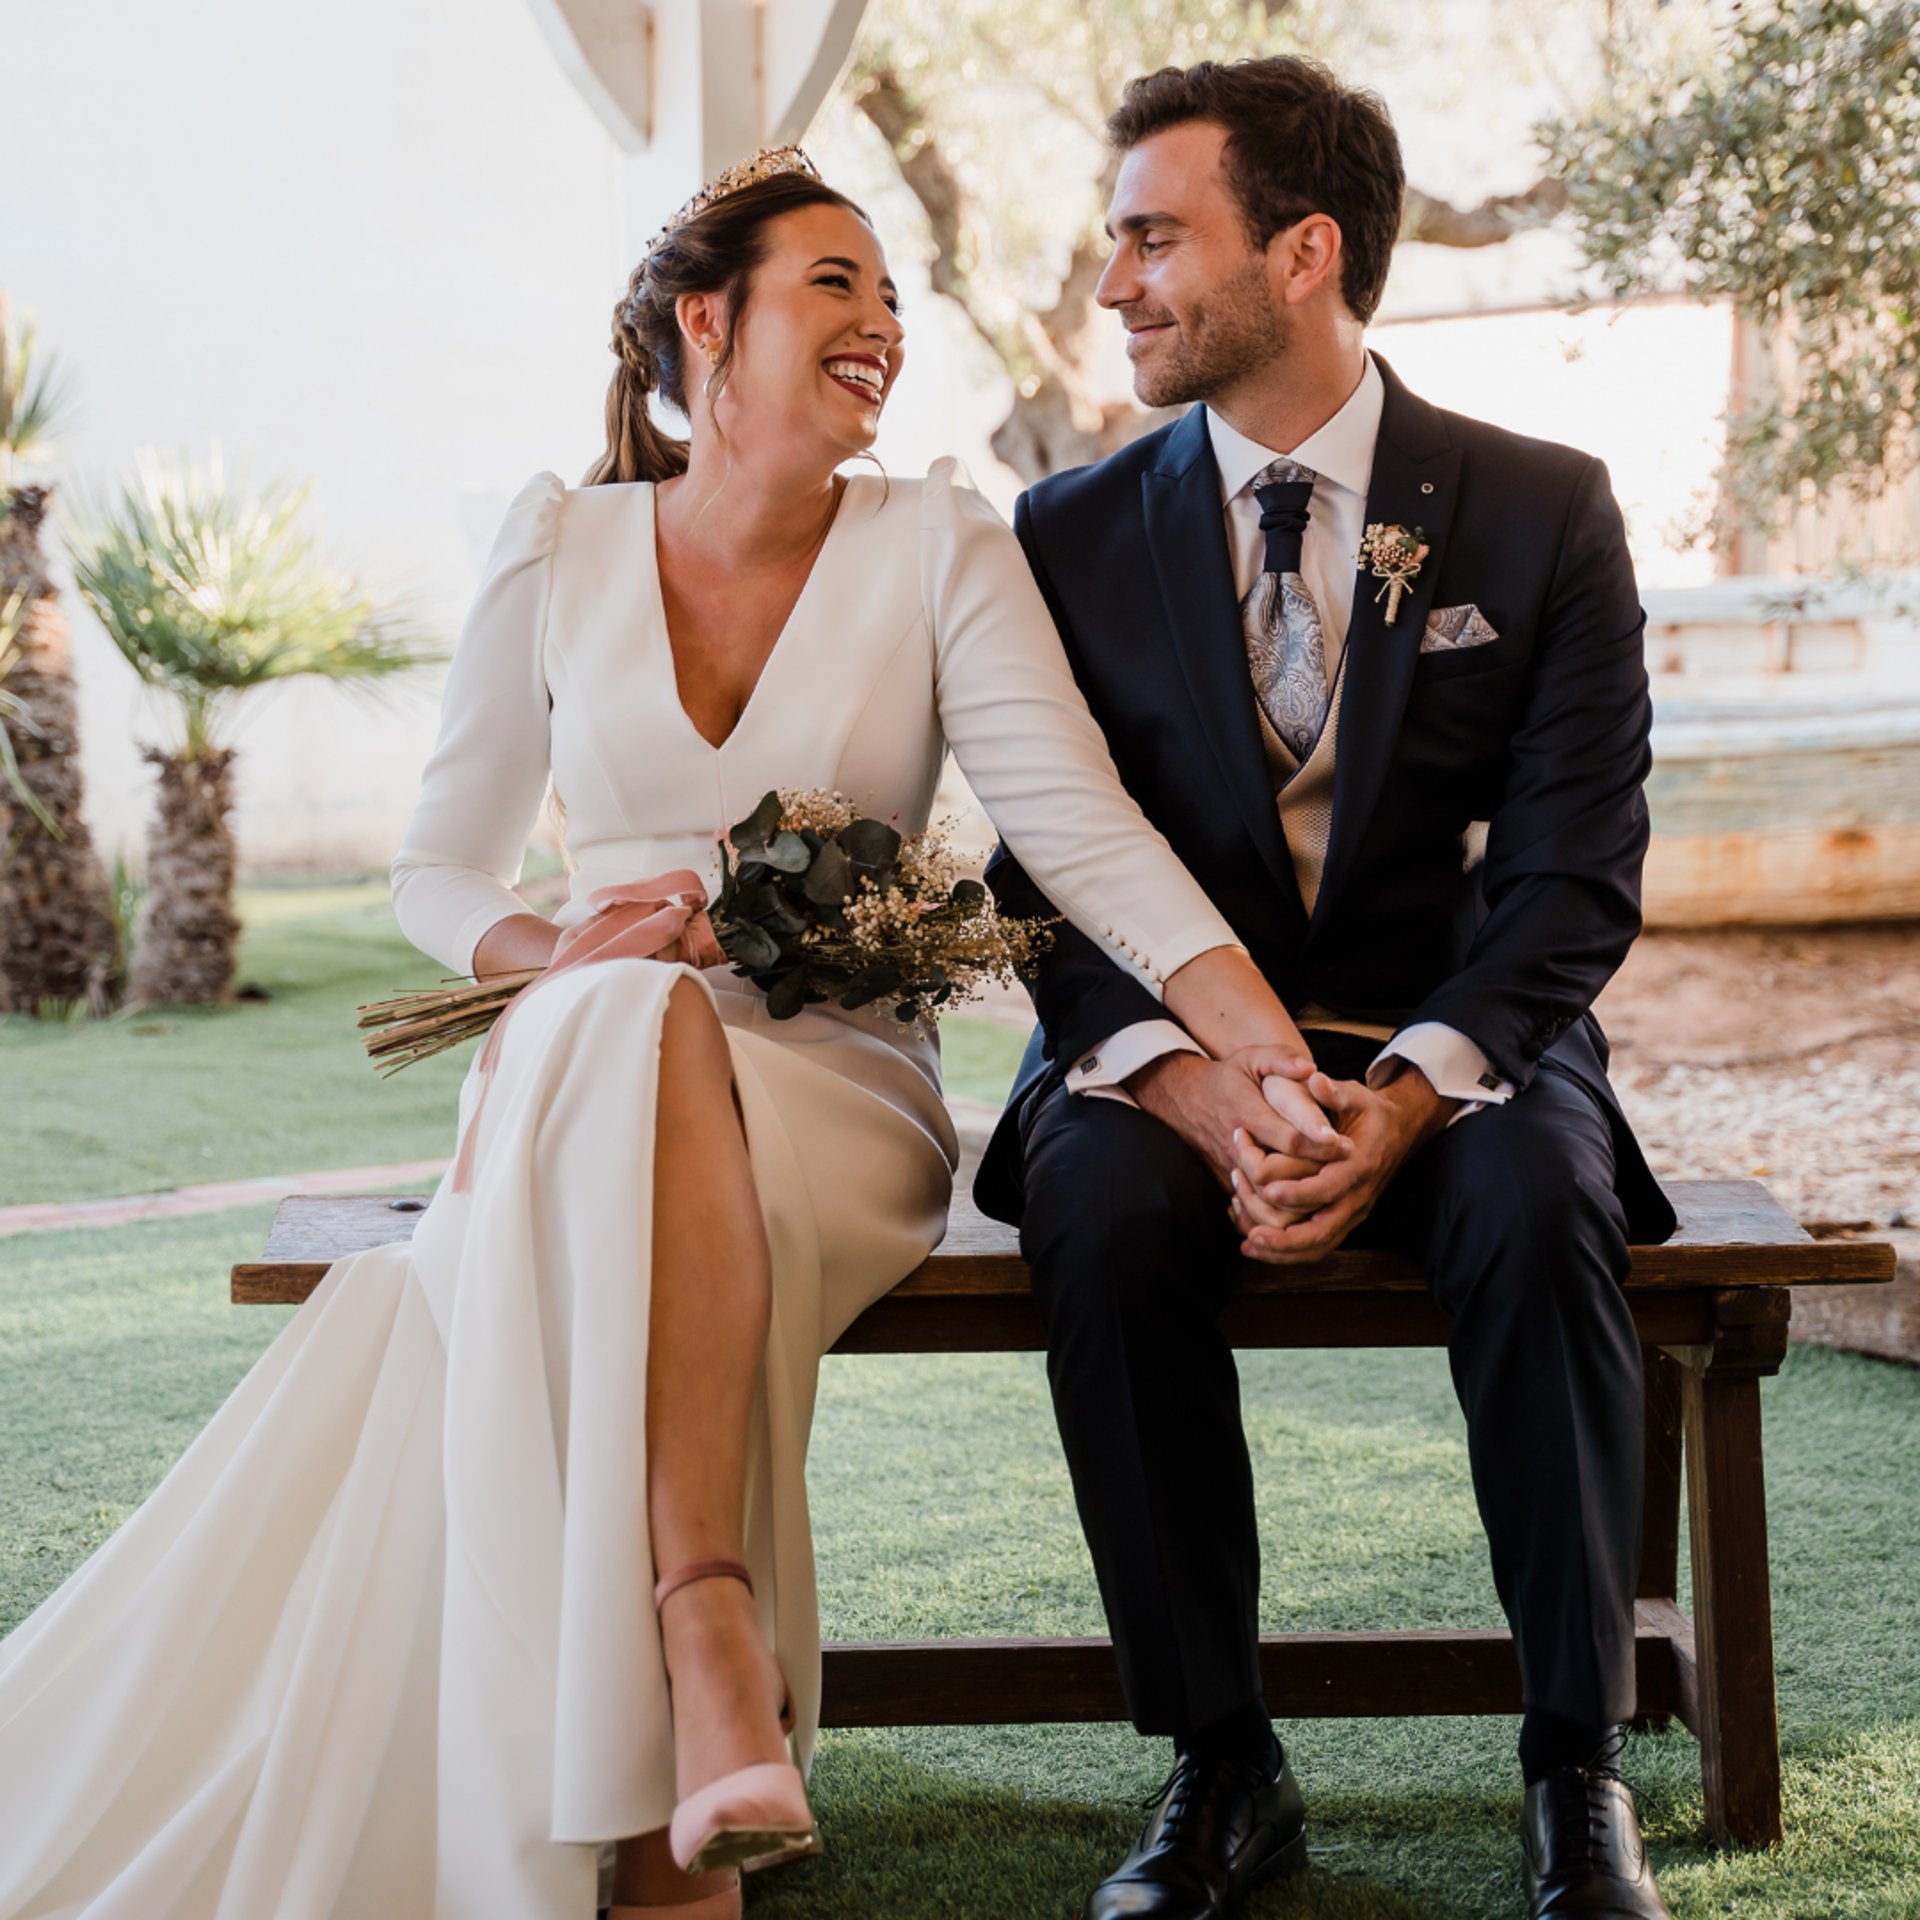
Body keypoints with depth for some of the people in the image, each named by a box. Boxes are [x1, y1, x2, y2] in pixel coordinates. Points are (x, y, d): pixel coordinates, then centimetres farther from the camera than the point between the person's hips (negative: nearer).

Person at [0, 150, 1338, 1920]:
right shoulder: (559, 552, 7)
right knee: (649, 1018, -37)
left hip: (843, 1098, 0)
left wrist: (1277, 1056, -25)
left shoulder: (938, 547, 3)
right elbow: (440, 870, 14)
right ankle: (714, 1647, -42)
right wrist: (566, 956, -10)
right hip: (575, 1087, 1)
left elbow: (1086, 828, -10)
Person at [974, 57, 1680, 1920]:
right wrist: (1188, 1079, -22)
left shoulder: (1541, 511, 0)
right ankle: (1219, 1765, -19)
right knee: (1103, 1209, -32)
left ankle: (1576, 1765, -19)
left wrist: (1410, 1088, -23)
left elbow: (1575, 876, -5)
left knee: (1535, 1202, -34)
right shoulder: (1072, 537, 4)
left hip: (1453, 1052, -1)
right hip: (1168, 1049, 1)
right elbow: (1048, 880, -1)